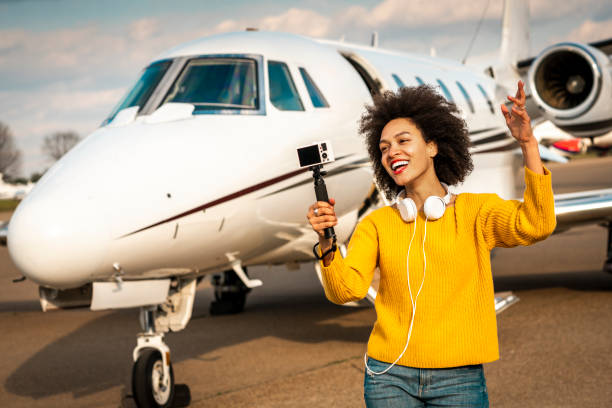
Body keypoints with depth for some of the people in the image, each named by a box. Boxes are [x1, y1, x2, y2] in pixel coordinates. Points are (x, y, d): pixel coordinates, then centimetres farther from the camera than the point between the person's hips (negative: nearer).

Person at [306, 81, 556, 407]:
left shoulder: (476, 212, 1)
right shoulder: (377, 224, 6)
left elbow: (535, 225, -17)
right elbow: (346, 290, -6)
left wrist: (528, 145, -25)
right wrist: (326, 243, -25)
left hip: (458, 380, -1)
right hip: (390, 376, 1)